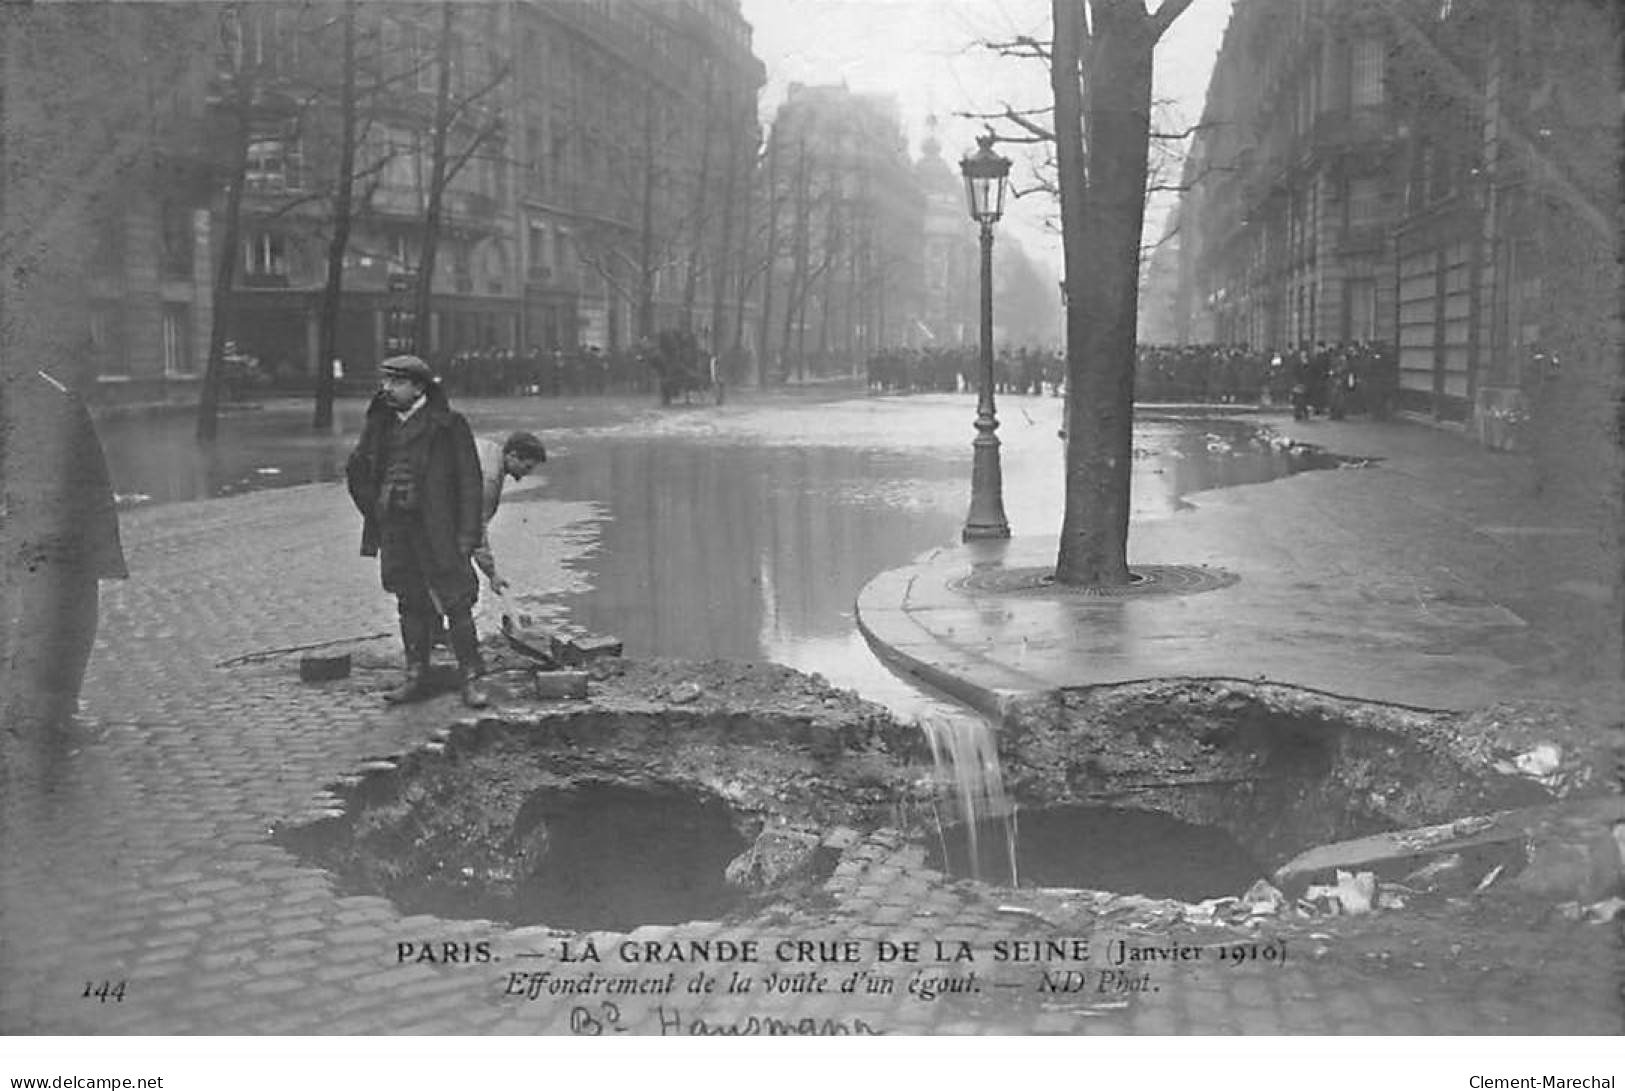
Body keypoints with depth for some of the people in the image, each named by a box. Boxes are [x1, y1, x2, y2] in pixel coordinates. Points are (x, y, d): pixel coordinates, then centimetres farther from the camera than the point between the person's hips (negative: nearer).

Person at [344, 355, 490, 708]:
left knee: (456, 603, -4)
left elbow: (469, 481, -6)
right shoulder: (379, 424, 10)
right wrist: (374, 512, 14)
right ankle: (416, 676, 18)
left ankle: (471, 679, 2)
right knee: (410, 605, 11)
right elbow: (356, 472, 23)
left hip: (438, 530, -5)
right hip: (394, 530, 5)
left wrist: (467, 534, -11)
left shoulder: (448, 424, -6)